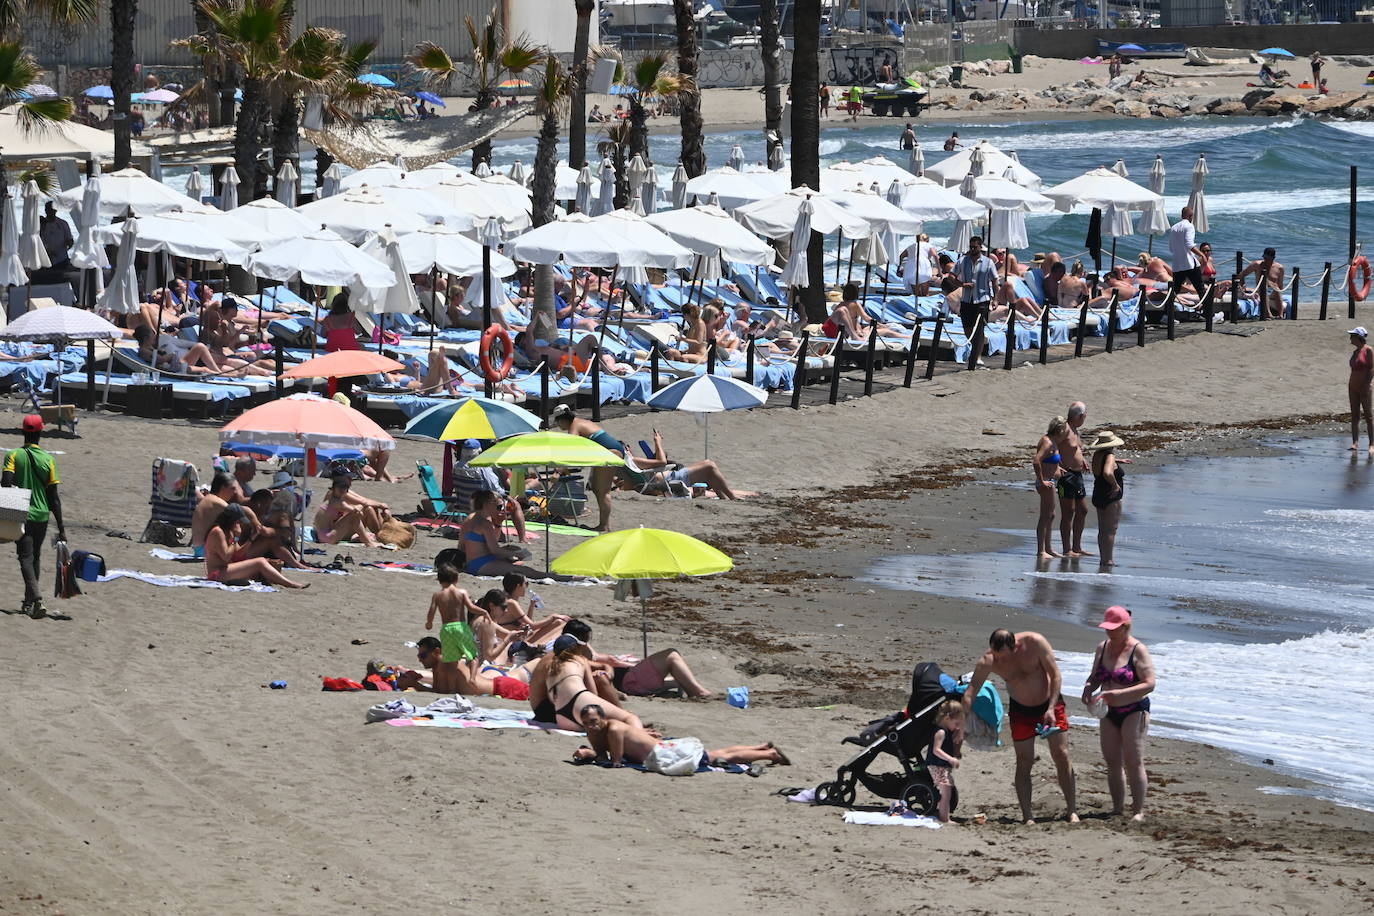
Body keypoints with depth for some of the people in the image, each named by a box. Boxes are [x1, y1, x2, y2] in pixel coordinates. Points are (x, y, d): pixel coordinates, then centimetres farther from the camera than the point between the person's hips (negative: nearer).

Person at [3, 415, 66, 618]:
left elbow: (6, 485, -16)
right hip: (42, 516, 3)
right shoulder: (48, 460, 1)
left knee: (26, 558, -6)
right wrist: (61, 528, 5)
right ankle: (29, 602, 27)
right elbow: (54, 497, 1)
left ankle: (37, 599, -26)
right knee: (35, 558, 18)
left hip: (20, 517, -3)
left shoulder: (13, 456, -5)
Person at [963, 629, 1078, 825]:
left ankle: (1072, 812, 1)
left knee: (1061, 756, -4)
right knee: (1024, 762, -3)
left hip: (1049, 704, -1)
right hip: (1021, 711, 1)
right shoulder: (988, 661, -21)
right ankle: (1027, 816, 0)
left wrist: (1051, 709, -23)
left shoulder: (1034, 643, -25)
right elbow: (970, 692, -19)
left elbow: (1055, 675, -17)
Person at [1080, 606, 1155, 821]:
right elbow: (1095, 677, 19)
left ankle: (1138, 811, -9)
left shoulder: (1138, 650, -11)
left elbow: (1149, 684, -18)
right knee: (1112, 763, 4)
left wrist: (1117, 694, -26)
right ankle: (1117, 809, 10)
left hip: (1134, 711, -6)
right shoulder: (1103, 648, 8)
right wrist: (1088, 689, -6)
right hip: (1109, 714, 6)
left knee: (1133, 762, -10)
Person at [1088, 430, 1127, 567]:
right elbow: (1107, 473, -36)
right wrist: (1115, 485, -23)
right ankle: (1108, 559, -5)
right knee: (1110, 530, -4)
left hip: (1098, 497, 9)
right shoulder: (1109, 457, -18)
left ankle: (1103, 558, 19)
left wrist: (1117, 461, 38)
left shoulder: (1097, 455, 8)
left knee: (1102, 530, 15)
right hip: (1111, 499, -9)